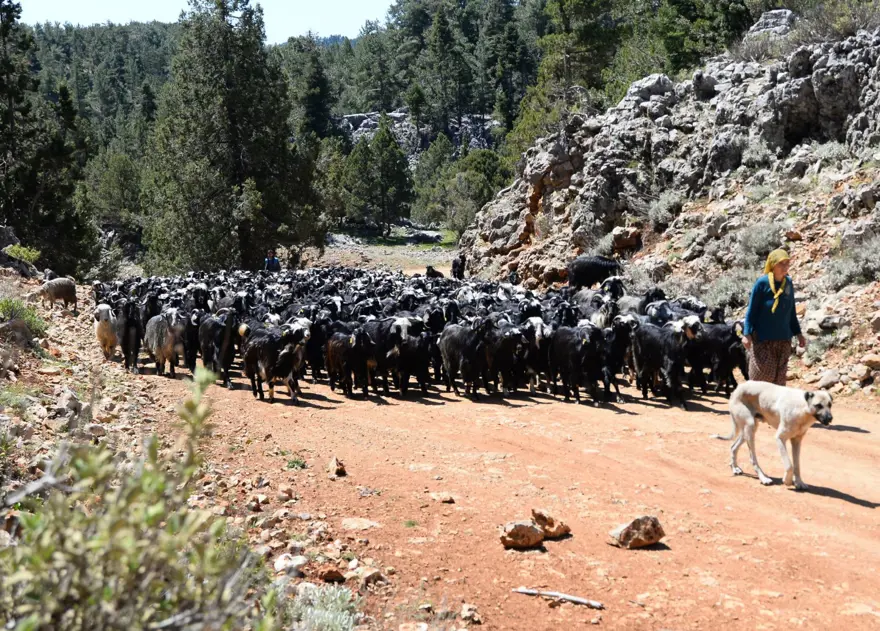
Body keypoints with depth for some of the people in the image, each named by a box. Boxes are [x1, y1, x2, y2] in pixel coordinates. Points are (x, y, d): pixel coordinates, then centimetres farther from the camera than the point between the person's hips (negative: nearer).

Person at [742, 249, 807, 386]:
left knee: (780, 377, 9)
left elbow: (791, 311, 14)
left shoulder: (788, 283, 5)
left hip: (784, 338, 5)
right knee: (762, 375, -7)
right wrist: (747, 334, -13)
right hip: (762, 338, -5)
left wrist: (798, 333, 14)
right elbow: (751, 310, -7)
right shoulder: (762, 283, -10)